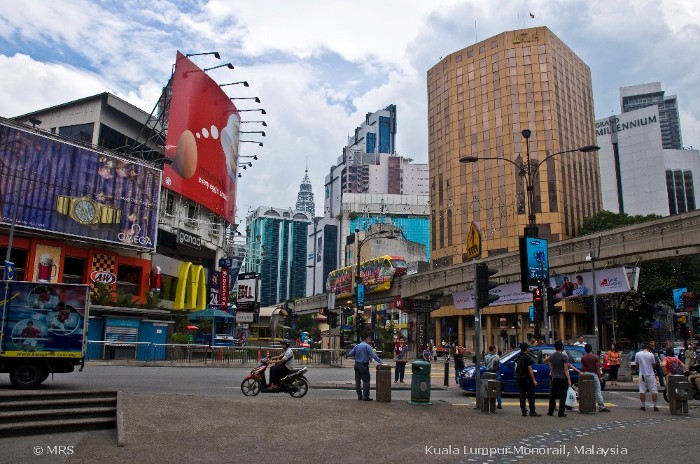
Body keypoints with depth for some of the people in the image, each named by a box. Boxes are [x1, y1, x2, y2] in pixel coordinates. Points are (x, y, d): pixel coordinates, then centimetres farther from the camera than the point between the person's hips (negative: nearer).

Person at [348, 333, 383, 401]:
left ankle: (359, 396, 14)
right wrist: (380, 362, -16)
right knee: (366, 380, 0)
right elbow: (373, 355, -17)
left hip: (357, 364, 6)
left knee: (358, 380, 10)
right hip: (364, 365, -6)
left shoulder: (357, 346, 6)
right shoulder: (367, 346, -11)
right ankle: (365, 396, -3)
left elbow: (350, 354, 5)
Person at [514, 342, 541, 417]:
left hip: (519, 378, 8)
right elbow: (529, 369, -16)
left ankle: (524, 411, 9)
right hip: (527, 378, -8)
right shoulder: (527, 357, -13)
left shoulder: (518, 357, 11)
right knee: (531, 395, -3)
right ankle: (532, 412, -5)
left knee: (522, 395, 9)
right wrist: (534, 380, -14)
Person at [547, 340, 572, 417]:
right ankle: (561, 413, 0)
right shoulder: (564, 357, -10)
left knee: (552, 395, 12)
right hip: (563, 378, -4)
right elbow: (566, 370, -11)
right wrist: (569, 380, -7)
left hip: (554, 378, 4)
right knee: (562, 396, 0)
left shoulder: (551, 356, 4)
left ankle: (550, 412, 16)